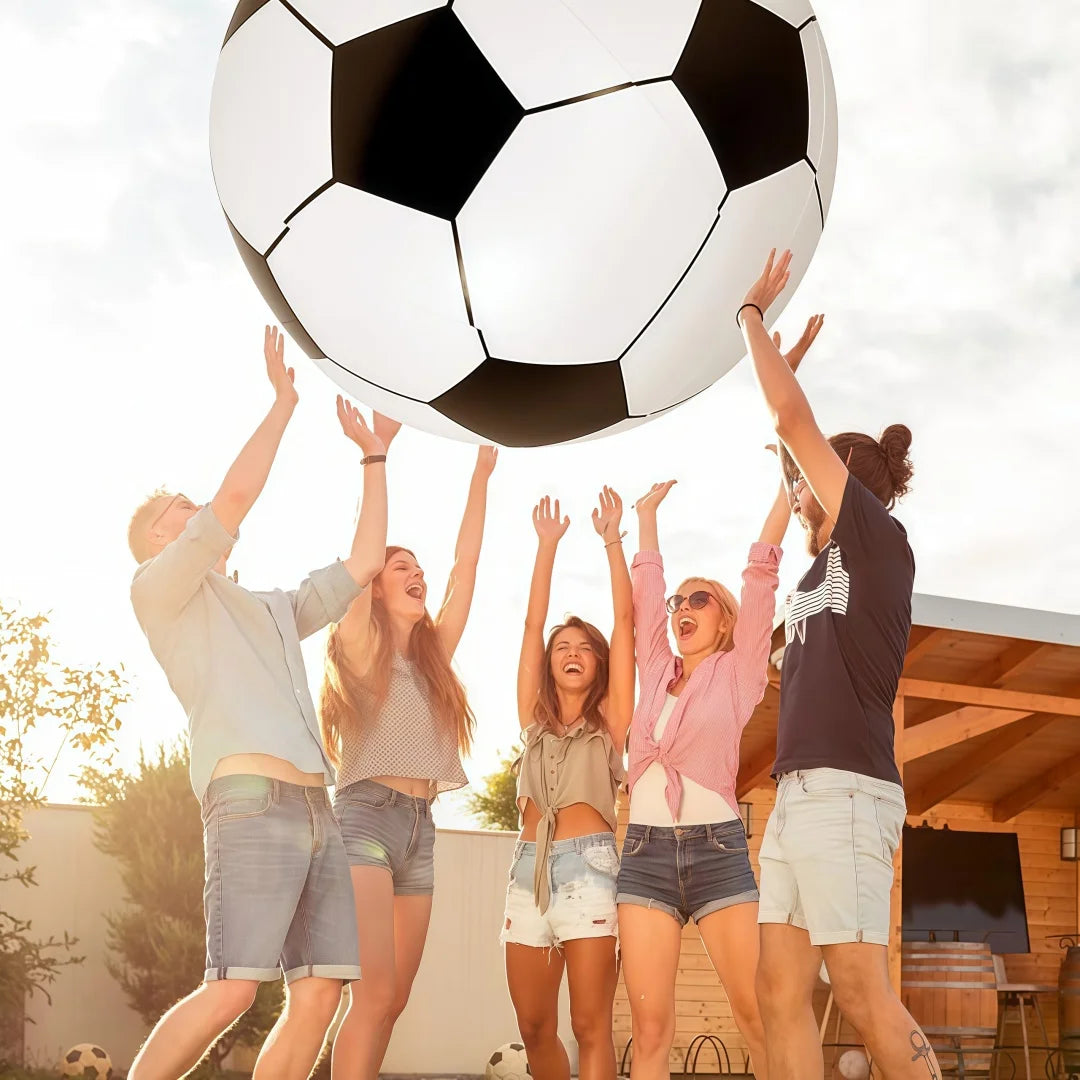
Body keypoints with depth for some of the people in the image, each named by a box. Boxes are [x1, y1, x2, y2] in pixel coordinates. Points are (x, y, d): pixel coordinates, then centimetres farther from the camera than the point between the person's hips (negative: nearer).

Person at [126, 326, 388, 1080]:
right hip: (252, 801, -7)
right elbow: (239, 493, -2)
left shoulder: (276, 611, 31)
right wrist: (284, 401, 7)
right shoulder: (160, 590, 10)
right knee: (232, 989, -19)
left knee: (319, 994, -3)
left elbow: (366, 562, 30)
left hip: (316, 810, 7)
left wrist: (373, 456, 31)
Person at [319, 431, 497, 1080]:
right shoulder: (360, 645, 3)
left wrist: (481, 474, 17)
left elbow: (467, 563, 17)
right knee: (376, 991, -18)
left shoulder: (433, 655, 18)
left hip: (420, 827, 7)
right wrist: (378, 448, -9)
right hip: (366, 815, -6)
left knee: (393, 999, 3)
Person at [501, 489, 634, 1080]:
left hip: (588, 865, -4)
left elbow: (625, 620, 3)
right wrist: (548, 544, 10)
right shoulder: (535, 717, 17)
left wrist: (612, 541, 1)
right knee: (534, 1027, 5)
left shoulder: (610, 717, 9)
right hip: (529, 867, 4)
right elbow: (532, 625, 13)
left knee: (589, 1025, -8)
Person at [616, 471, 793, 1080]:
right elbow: (644, 591, 21)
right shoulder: (656, 672, 18)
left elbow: (761, 573, 2)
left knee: (761, 1014, -10)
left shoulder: (736, 674, 8)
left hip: (717, 848, -3)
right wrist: (648, 513, 29)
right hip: (646, 852, 3)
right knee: (650, 1026, -4)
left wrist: (788, 487, -1)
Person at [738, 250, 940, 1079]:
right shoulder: (827, 560, 21)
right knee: (782, 993, 2)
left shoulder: (881, 537, 0)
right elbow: (794, 436, 35)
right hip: (798, 794, 9)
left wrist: (753, 313, 7)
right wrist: (785, 354, 38)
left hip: (843, 791, -9)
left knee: (862, 992, -11)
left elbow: (793, 419, -4)